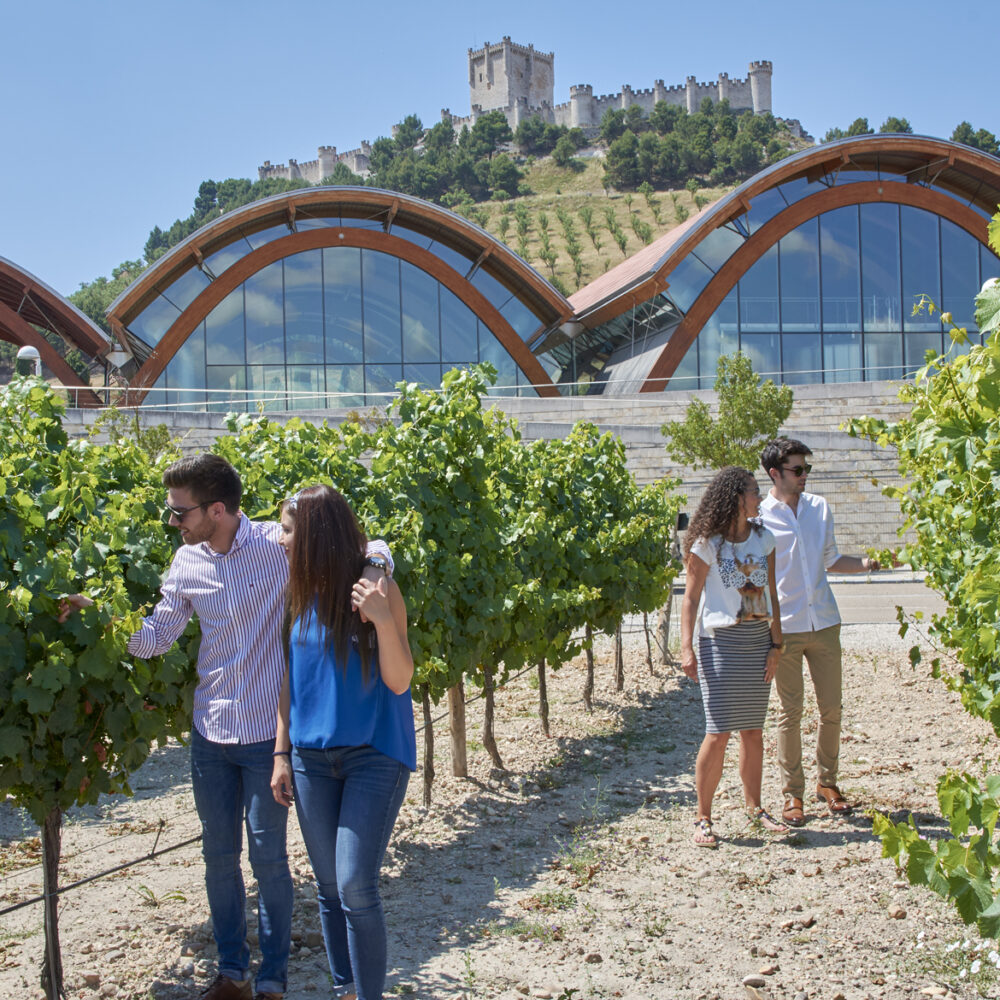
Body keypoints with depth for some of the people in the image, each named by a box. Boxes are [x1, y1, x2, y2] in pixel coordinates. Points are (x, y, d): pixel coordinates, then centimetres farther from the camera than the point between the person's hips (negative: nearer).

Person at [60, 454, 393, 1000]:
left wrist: (374, 567, -32)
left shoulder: (280, 546, -14)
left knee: (267, 857, 6)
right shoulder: (188, 561, 1)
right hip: (210, 731, 5)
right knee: (218, 854, 14)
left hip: (267, 732, -5)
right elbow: (155, 636, 5)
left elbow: (369, 550, -10)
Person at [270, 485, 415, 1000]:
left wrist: (383, 621, -28)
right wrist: (282, 753, 8)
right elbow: (289, 677, 10)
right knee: (328, 887, 10)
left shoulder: (375, 589, -12)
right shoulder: (300, 595, 2)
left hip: (373, 754, -5)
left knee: (356, 888, -9)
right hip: (311, 758, 5)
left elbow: (398, 682, -12)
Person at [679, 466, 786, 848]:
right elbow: (691, 598, -7)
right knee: (719, 733, -8)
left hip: (759, 641, 5)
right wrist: (687, 649, -15)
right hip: (721, 641, -5)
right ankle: (703, 818, 2)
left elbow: (771, 594, 9)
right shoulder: (707, 544, -7)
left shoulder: (763, 538, 8)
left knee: (753, 730, 10)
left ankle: (755, 807, 25)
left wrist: (776, 644, 2)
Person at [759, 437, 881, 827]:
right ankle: (792, 792, 12)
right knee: (790, 711, 1)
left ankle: (827, 782, 25)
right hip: (784, 627, -4)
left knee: (831, 708, 7)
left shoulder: (820, 507, 8)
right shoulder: (759, 517, -6)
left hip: (824, 623, 4)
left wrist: (869, 563, 3)